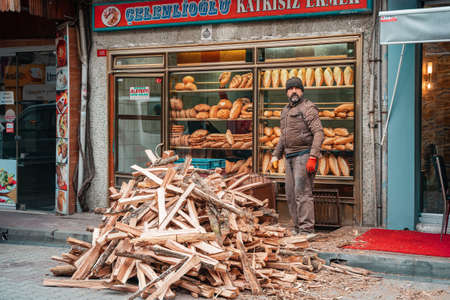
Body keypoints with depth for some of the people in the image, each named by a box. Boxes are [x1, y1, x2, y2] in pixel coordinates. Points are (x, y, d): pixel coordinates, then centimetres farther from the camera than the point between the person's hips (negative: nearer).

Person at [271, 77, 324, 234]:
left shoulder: (308, 108, -7)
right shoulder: (285, 110, 19)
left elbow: (319, 133, -15)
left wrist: (313, 157, -22)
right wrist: (275, 155, 20)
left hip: (304, 155, -8)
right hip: (290, 157, 9)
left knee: (302, 193, -12)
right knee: (291, 194, 10)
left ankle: (306, 230, -10)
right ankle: (298, 227, 18)